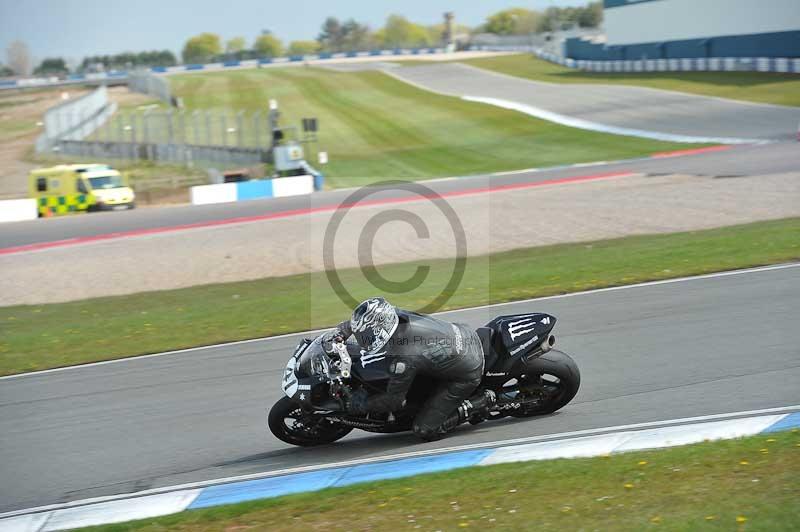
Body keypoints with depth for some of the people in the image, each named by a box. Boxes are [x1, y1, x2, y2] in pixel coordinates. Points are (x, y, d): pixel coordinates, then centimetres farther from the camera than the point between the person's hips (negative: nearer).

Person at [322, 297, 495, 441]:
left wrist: (362, 405, -5)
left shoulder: (403, 360, -32)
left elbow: (395, 401, -17)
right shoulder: (395, 315, -13)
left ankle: (481, 403, 2)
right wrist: (338, 331, 0)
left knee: (425, 430, -5)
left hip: (466, 375, -8)